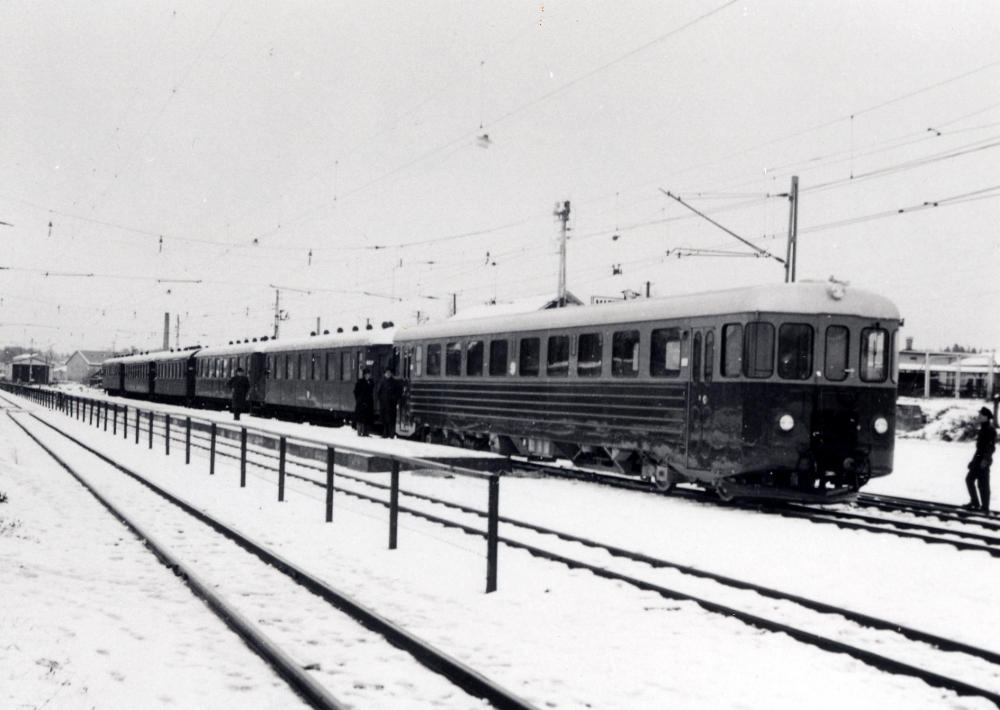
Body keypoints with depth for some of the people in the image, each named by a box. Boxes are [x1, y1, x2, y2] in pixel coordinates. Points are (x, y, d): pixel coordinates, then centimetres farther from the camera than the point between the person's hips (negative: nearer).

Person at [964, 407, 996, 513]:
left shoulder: (990, 429, -15)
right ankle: (975, 503, 17)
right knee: (969, 479, 12)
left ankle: (985, 508, 1)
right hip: (978, 460, 10)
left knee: (983, 484, -4)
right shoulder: (984, 428, 14)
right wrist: (974, 460, 21)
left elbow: (991, 446, -21)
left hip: (983, 461, -10)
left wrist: (985, 460, -24)